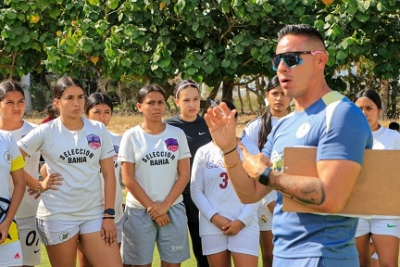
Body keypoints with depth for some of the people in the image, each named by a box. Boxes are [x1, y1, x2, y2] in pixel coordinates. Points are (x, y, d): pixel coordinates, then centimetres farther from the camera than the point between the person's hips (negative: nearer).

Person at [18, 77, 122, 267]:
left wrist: (109, 214, -3)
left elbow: (109, 174, 4)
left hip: (94, 213, 2)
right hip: (57, 216, -2)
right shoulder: (45, 132, -4)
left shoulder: (99, 130, 3)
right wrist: (38, 185, -6)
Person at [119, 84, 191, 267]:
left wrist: (165, 205, -9)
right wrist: (151, 207, -9)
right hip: (139, 210, -2)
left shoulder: (177, 134, 4)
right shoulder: (131, 136, -1)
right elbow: (128, 179, -4)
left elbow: (184, 174, 2)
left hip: (173, 209, 2)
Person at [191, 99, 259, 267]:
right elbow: (196, 190, 4)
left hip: (244, 225, -1)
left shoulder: (250, 150, 3)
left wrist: (241, 220, -9)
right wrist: (214, 217, -8)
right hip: (212, 226, 2)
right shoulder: (204, 152, 7)